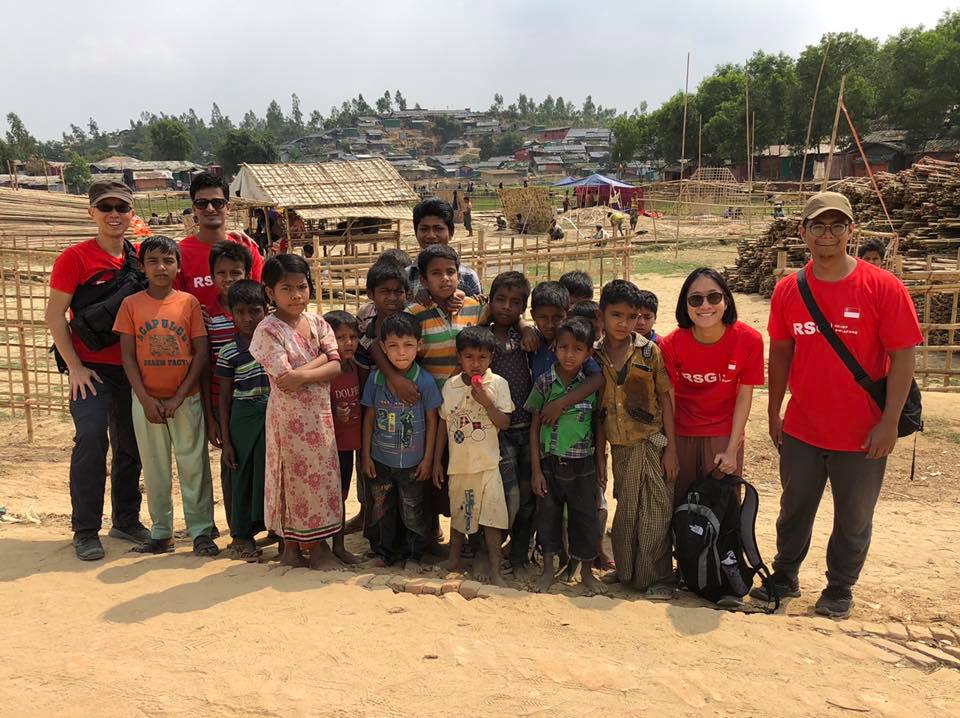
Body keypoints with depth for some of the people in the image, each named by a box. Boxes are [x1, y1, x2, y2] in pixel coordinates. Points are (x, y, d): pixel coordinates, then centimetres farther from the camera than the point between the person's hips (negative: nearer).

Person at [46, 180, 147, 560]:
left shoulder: (140, 257, 6)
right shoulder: (75, 257, -6)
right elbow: (54, 315, -7)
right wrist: (75, 367, -12)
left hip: (133, 368, 5)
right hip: (91, 369, -5)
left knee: (130, 445, 11)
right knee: (91, 440, -14)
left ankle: (126, 521, 26)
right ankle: (85, 532, -2)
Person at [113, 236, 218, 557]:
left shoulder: (189, 302, -2)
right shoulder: (131, 304, 0)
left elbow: (201, 353, -4)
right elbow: (127, 357, -1)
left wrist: (178, 397, -9)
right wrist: (146, 400, -9)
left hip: (186, 399, -1)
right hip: (147, 400, 1)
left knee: (194, 466, 4)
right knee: (154, 470, 11)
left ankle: (201, 531, 14)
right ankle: (161, 533, 22)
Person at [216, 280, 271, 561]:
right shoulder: (229, 352, -3)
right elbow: (225, 396, 1)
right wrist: (225, 439, -1)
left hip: (275, 415, 1)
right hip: (244, 418, -1)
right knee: (242, 475, 7)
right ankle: (242, 534, 20)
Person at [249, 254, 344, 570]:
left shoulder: (317, 323, 5)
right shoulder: (268, 330, -11)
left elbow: (336, 366, -5)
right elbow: (286, 380, -20)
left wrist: (301, 373, -17)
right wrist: (319, 361, -14)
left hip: (320, 412, 5)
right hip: (289, 414, -5)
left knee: (322, 474, 10)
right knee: (296, 476, 4)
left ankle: (318, 543, 23)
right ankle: (291, 546, 20)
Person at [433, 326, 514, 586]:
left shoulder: (498, 384, -5)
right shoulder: (451, 385, 2)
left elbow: (504, 423, -7)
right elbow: (443, 423, 8)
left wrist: (487, 403, -22)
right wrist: (437, 460, 8)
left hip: (487, 463, -3)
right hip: (458, 462, 3)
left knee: (490, 513, -3)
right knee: (458, 511, 16)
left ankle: (493, 567, 8)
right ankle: (453, 558, 34)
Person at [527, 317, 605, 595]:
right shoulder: (544, 382, -5)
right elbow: (535, 427, -2)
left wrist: (601, 464, 2)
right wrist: (536, 469, -4)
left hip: (582, 465, 0)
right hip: (549, 463, 0)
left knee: (585, 517, 7)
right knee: (548, 515, 10)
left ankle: (586, 572, 26)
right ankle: (548, 569, 28)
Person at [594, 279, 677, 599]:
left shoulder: (649, 351, -5)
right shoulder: (596, 357, 2)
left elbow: (665, 399, -3)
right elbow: (600, 409, 6)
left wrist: (671, 448, -7)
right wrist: (599, 453, 6)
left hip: (651, 443, -3)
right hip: (620, 448, 3)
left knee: (655, 512, 0)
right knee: (626, 512, 12)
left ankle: (658, 579, 13)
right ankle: (627, 572, 27)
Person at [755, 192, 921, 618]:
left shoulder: (883, 288, -12)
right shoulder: (788, 290, -2)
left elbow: (903, 357, -10)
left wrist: (889, 422, -13)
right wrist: (774, 412, 9)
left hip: (862, 434, -3)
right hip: (801, 429, 3)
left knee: (853, 518, 14)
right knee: (794, 510, 18)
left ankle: (840, 590, 34)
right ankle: (784, 577, 38)